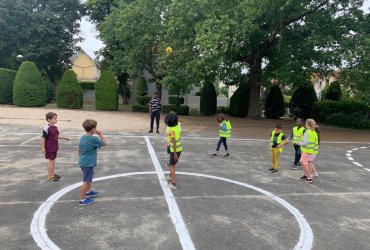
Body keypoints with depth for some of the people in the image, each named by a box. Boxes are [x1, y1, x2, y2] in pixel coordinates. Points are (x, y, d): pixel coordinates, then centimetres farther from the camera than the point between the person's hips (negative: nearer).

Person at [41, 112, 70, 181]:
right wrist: (43, 148, -16)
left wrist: (64, 138, 13)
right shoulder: (47, 128, -19)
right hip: (49, 148, -8)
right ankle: (50, 176, 10)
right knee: (51, 161, 0)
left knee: (53, 161, 17)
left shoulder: (55, 127, 6)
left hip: (54, 147, 8)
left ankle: (53, 173, 30)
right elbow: (43, 138, -17)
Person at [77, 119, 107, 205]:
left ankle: (88, 192, 47)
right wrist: (100, 134, -3)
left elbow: (79, 150, 13)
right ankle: (82, 199, 7)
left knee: (90, 177, 28)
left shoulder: (82, 138, 5)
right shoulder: (93, 139, -20)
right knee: (86, 181, 0)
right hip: (88, 163, -9)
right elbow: (104, 143, -9)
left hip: (83, 162, 9)